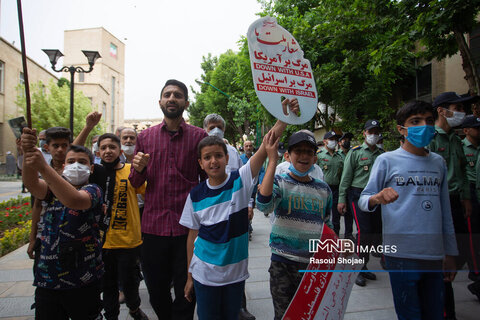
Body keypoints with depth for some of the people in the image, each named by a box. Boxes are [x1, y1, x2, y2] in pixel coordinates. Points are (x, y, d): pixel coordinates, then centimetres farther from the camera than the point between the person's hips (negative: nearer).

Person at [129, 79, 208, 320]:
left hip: (188, 226, -2)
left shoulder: (199, 136, 1)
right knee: (156, 292, 17)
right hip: (153, 225, 3)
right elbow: (135, 183, 11)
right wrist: (139, 168, -11)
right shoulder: (145, 137, 7)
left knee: (186, 293, 10)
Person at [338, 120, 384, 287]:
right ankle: (359, 269, 5)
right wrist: (342, 199, -8)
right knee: (363, 231, -11)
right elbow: (346, 177, -3)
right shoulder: (355, 152, -1)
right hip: (358, 195, -5)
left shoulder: (382, 154, 11)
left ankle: (363, 267, 25)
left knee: (374, 232, 7)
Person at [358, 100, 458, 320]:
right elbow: (363, 200, -6)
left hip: (435, 255, 5)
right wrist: (376, 199, -30)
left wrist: (450, 252, 16)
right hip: (402, 254, -5)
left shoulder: (438, 162, 12)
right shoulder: (387, 160, -4)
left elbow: (445, 211, 16)